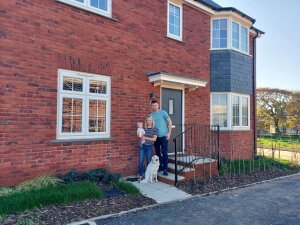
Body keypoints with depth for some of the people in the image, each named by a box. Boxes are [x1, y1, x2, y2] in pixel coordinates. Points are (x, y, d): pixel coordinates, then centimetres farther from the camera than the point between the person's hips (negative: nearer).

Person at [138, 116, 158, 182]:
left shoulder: (154, 129, 0)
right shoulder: (143, 128, 7)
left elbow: (154, 139, -7)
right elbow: (140, 136, 9)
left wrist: (145, 138, -10)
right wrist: (141, 138, -14)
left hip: (149, 147, -1)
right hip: (142, 146, 2)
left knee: (149, 161, 9)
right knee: (141, 161, 0)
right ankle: (140, 176, 7)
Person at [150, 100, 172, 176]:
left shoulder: (163, 112, -4)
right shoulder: (150, 115, 6)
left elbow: (169, 122, -2)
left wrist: (169, 133, -7)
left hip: (163, 136, -4)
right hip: (155, 137, 4)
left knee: (164, 153, -3)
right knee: (157, 153, 11)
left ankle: (165, 169, 5)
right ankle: (160, 167, 25)